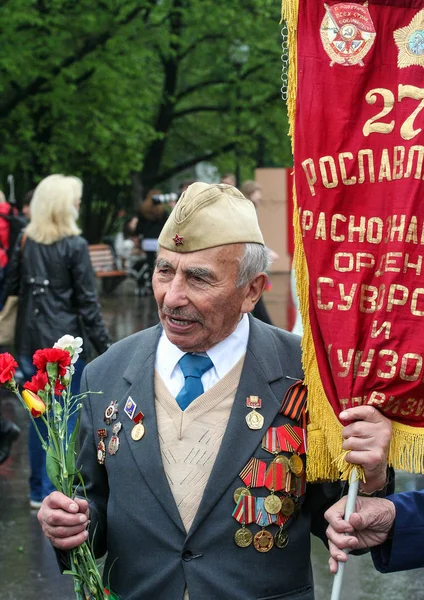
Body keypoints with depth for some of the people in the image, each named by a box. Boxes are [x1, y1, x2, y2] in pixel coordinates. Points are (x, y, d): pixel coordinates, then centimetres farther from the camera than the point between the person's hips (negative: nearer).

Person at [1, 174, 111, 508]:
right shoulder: (75, 246, -11)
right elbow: (87, 303, -10)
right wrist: (105, 346, -5)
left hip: (30, 342, 6)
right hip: (64, 343, -6)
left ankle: (38, 491, 25)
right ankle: (53, 495, 5)